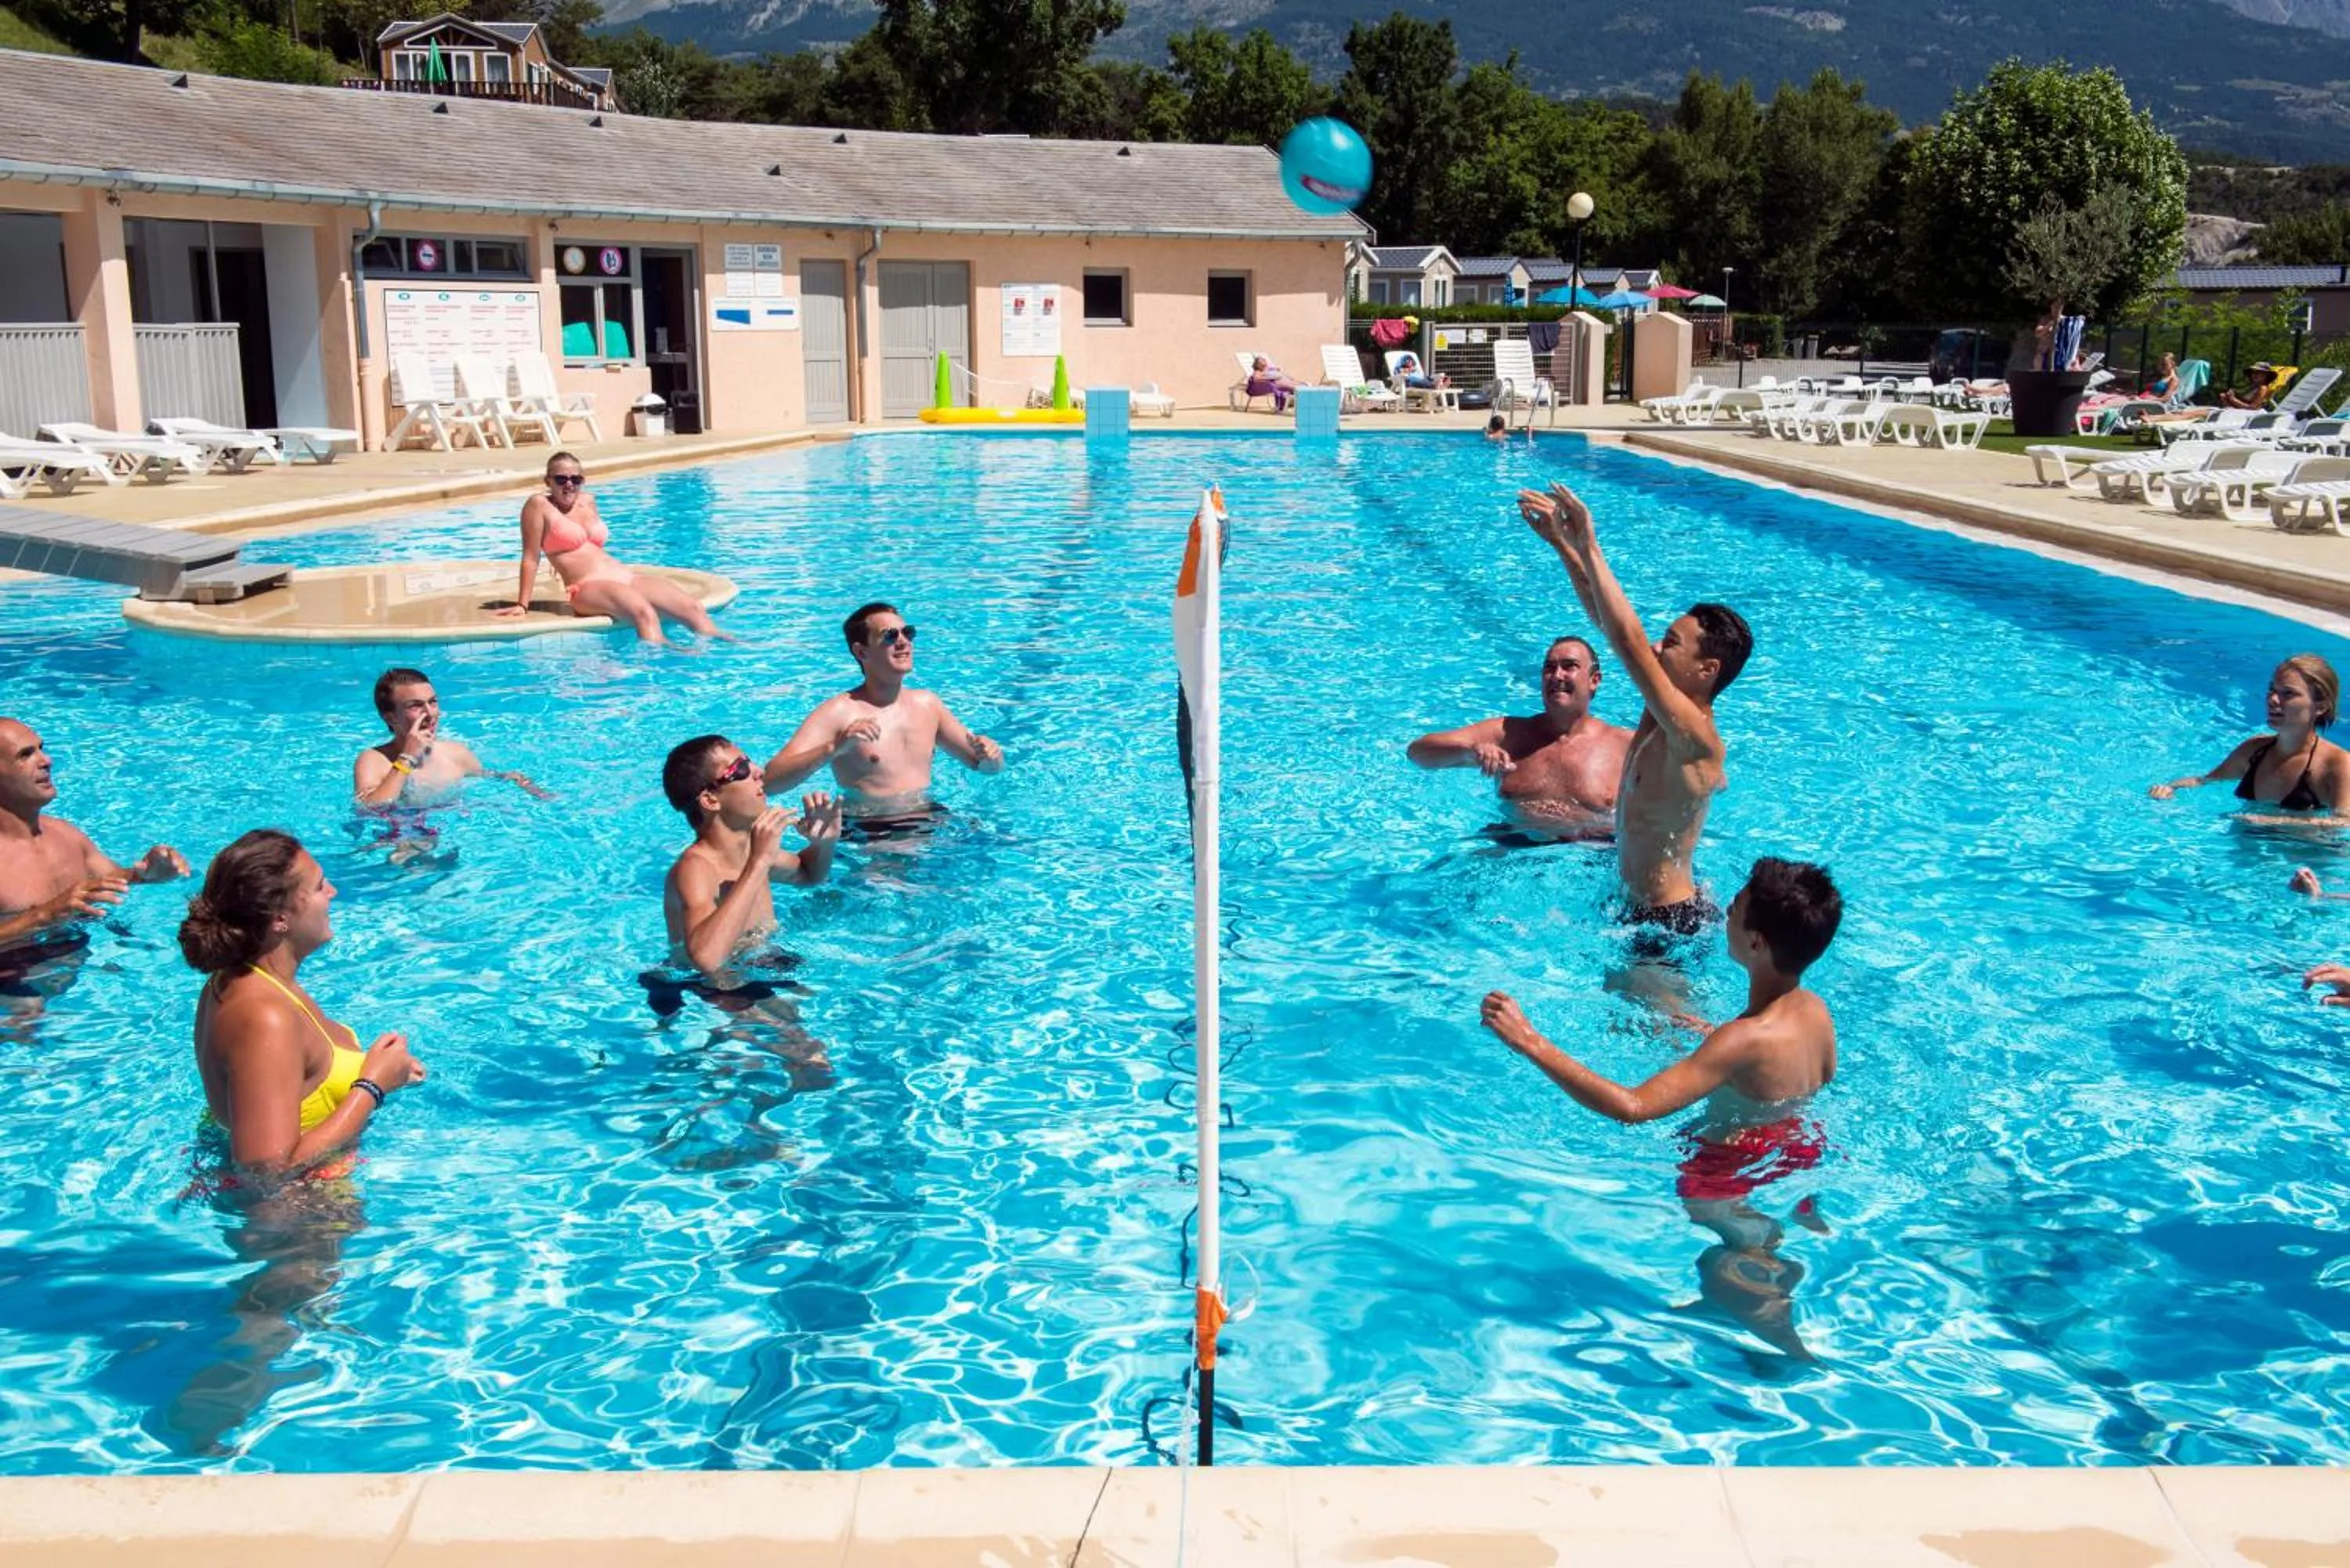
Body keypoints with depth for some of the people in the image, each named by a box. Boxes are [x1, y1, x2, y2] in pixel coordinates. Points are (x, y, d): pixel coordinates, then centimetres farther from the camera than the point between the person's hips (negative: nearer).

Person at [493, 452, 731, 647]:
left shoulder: (588, 501, 22)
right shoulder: (539, 506, 2)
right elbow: (531, 558, 0)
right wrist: (522, 605, -1)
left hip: (625, 577, 8)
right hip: (587, 587, -7)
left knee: (692, 608, -14)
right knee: (643, 611, -38)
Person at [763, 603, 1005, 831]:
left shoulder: (926, 703, 12)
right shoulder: (838, 712, -8)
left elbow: (985, 764, 22)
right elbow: (770, 782, -18)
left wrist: (989, 755, -2)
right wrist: (834, 748, -30)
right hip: (870, 833, -5)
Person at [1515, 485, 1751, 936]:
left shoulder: (1695, 740, -24)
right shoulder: (1663, 714, 2)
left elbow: (1628, 641, -35)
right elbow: (1609, 621, 6)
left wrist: (1589, 547, -32)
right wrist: (1561, 543, 2)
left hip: (1670, 919, -9)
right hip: (1637, 901, 9)